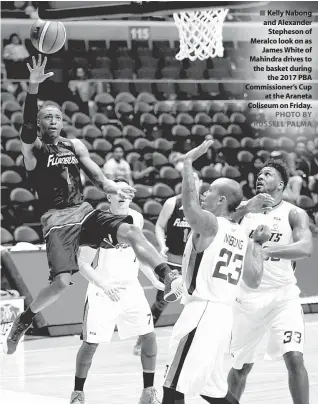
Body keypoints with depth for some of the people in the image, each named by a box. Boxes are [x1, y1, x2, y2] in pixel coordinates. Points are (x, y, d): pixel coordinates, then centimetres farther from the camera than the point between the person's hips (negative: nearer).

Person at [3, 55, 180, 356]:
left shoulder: (75, 146, 16)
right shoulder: (33, 148, 0)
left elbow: (96, 176, 10)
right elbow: (27, 128, -22)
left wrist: (113, 188, -14)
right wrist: (33, 88, -36)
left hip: (84, 212, 5)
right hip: (57, 219, -4)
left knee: (131, 232, -22)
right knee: (61, 281, -20)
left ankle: (170, 279, -23)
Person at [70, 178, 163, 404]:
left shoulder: (137, 219, -1)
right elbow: (84, 264, -16)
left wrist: (154, 279, 10)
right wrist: (104, 285, -29)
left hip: (131, 288, 4)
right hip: (102, 291, -4)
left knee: (149, 336, -4)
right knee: (90, 343, -4)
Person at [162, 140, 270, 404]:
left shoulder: (210, 224, -8)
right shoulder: (243, 236, 14)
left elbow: (190, 206, -29)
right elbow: (254, 281, 14)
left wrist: (189, 161, -20)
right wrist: (258, 245, 27)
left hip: (203, 311, -9)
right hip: (225, 313, 9)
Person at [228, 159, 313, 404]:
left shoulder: (294, 214, -4)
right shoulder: (244, 210, 5)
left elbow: (306, 248, -22)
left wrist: (268, 249, -35)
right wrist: (246, 208, -24)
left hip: (283, 297, -3)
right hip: (247, 298, 3)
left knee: (294, 358, -18)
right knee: (242, 365, 13)